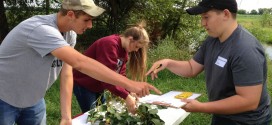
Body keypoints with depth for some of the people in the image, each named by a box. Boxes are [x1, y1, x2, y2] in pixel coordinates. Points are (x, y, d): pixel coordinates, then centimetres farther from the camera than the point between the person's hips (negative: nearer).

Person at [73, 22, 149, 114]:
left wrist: (129, 93, -15)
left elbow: (120, 75, -1)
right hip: (83, 84, -9)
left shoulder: (124, 50, 2)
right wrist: (126, 96, -38)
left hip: (99, 87, 9)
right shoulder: (110, 44, -27)